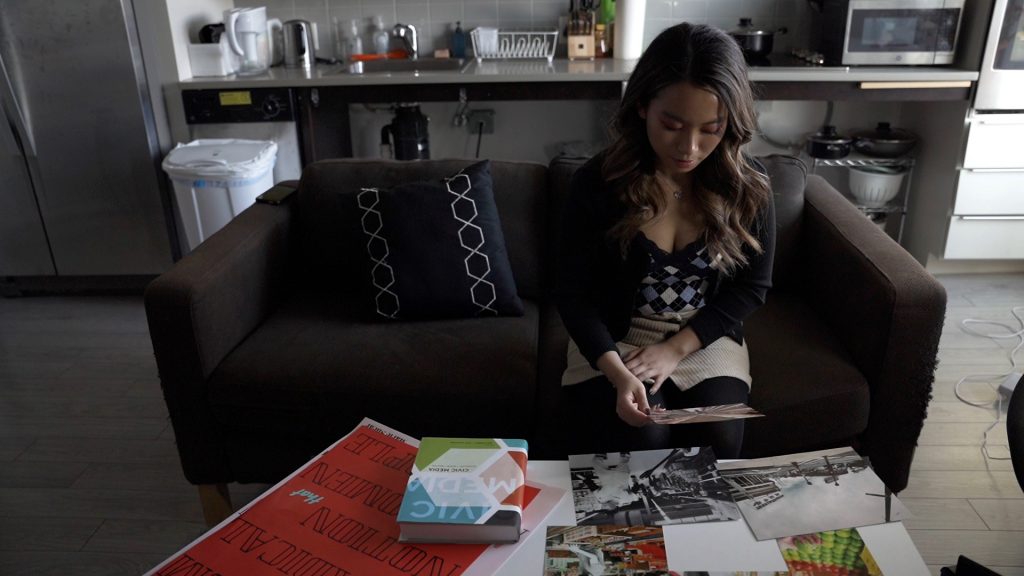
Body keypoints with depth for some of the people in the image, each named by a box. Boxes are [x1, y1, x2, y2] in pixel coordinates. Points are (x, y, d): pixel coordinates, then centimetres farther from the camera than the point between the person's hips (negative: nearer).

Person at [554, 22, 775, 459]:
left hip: (705, 339, 2)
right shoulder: (596, 183, -16)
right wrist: (617, 372, -28)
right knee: (639, 442, -25)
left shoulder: (748, 186, -10)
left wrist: (677, 348, -13)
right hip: (614, 340, -1)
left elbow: (752, 286, -1)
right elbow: (572, 292, -12)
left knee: (717, 442, -20)